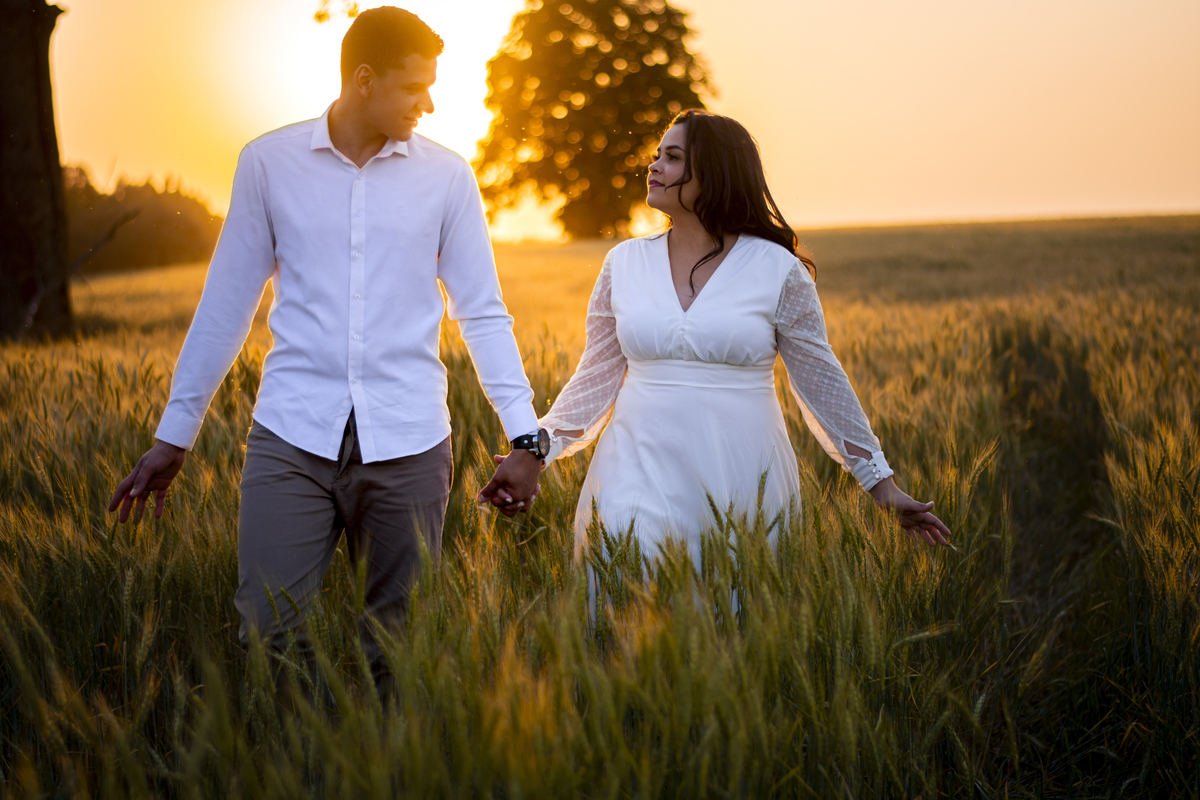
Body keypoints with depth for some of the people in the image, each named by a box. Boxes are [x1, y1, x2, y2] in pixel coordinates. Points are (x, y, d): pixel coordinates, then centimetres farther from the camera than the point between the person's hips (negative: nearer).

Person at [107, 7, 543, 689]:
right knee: (267, 633, -4)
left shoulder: (447, 177, 5)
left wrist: (525, 437, -2)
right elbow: (227, 305, 10)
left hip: (407, 445, 0)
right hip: (292, 436, 0)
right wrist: (173, 437, 11)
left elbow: (483, 313, 7)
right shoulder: (269, 162, 5)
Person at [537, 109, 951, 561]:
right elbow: (596, 379, 9)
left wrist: (882, 485, 4)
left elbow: (821, 384, 3)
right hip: (641, 473, 2)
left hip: (738, 479, -1)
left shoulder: (778, 270, -2)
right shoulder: (624, 263, 6)